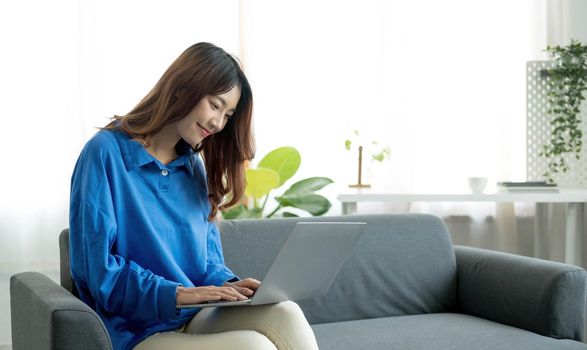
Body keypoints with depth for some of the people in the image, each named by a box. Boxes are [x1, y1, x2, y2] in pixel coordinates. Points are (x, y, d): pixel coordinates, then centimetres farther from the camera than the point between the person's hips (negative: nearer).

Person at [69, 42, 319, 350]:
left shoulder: (195, 166, 16)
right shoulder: (107, 153, -6)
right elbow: (100, 270, -12)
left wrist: (228, 286, -6)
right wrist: (178, 293, -22)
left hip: (197, 322, 6)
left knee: (285, 315, -25)